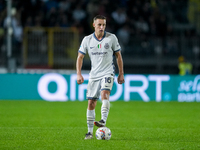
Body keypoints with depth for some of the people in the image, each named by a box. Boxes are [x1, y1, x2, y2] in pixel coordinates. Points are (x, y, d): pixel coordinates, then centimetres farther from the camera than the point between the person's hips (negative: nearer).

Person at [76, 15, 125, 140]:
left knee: (104, 94, -30)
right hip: (94, 74, 2)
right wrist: (79, 74, -4)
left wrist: (121, 74, 5)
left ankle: (103, 120, -40)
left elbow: (118, 55, 7)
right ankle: (90, 132, 10)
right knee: (91, 103, 2)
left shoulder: (112, 38, -2)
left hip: (108, 72, -2)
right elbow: (80, 57, 7)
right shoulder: (87, 40, 1)